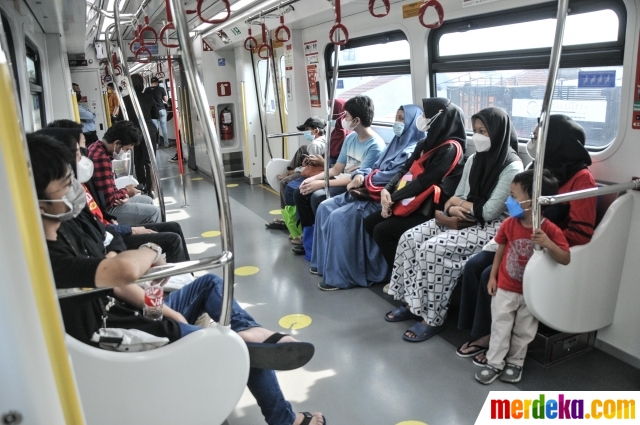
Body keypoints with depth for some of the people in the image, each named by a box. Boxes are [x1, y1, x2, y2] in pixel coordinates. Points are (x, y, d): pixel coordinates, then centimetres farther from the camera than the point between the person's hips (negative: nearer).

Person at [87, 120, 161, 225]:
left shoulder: (97, 148, 4)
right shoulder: (101, 158, -28)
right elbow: (108, 200, -28)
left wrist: (122, 193, -4)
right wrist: (126, 191, -10)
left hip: (105, 202, 10)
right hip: (105, 209, -10)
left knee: (147, 201, 20)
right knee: (153, 211, -8)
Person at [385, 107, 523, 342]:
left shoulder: (512, 167, -14)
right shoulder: (474, 160, 10)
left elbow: (490, 212, -19)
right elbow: (456, 198, 11)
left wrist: (460, 203, -5)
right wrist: (453, 209, -12)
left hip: (492, 227, -8)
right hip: (463, 220, 8)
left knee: (433, 248, -27)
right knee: (409, 238, -10)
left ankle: (433, 318, -13)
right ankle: (413, 302, 3)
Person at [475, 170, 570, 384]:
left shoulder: (551, 230, -20)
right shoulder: (509, 224, -12)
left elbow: (566, 259, -19)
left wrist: (548, 244, -38)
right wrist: (492, 277, 3)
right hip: (505, 288, 1)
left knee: (524, 331, 15)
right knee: (500, 327, 9)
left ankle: (515, 363, 35)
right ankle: (494, 363, 24)